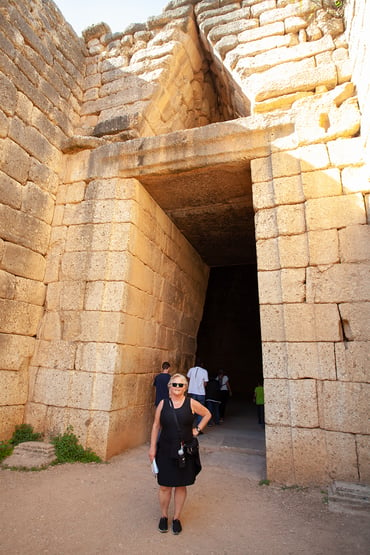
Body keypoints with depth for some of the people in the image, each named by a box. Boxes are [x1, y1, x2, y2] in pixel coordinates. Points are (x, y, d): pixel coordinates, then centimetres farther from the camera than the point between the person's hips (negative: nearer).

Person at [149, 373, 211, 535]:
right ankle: (163, 516, 34)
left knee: (181, 486, 13)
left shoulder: (191, 403, -7)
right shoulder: (163, 404, -4)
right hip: (165, 451, 0)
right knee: (164, 486, 10)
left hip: (185, 451, 0)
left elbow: (207, 414, 8)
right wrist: (152, 447, 0)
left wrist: (198, 429, 1)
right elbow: (156, 426, 2)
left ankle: (176, 518, 34)